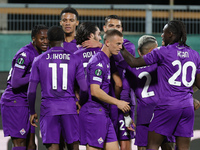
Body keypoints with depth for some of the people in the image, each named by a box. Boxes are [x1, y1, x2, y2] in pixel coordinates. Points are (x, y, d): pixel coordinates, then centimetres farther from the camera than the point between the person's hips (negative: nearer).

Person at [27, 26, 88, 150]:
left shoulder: (39, 60, 3)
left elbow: (31, 91, 2)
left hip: (48, 107, 0)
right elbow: (84, 89, -2)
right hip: (69, 107, 0)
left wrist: (32, 112, 14)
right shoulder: (75, 59, 3)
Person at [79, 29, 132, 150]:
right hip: (94, 113, -10)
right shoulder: (98, 62, -14)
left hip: (103, 114, 10)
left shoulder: (106, 61, 17)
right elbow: (95, 91, -22)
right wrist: (117, 102, -16)